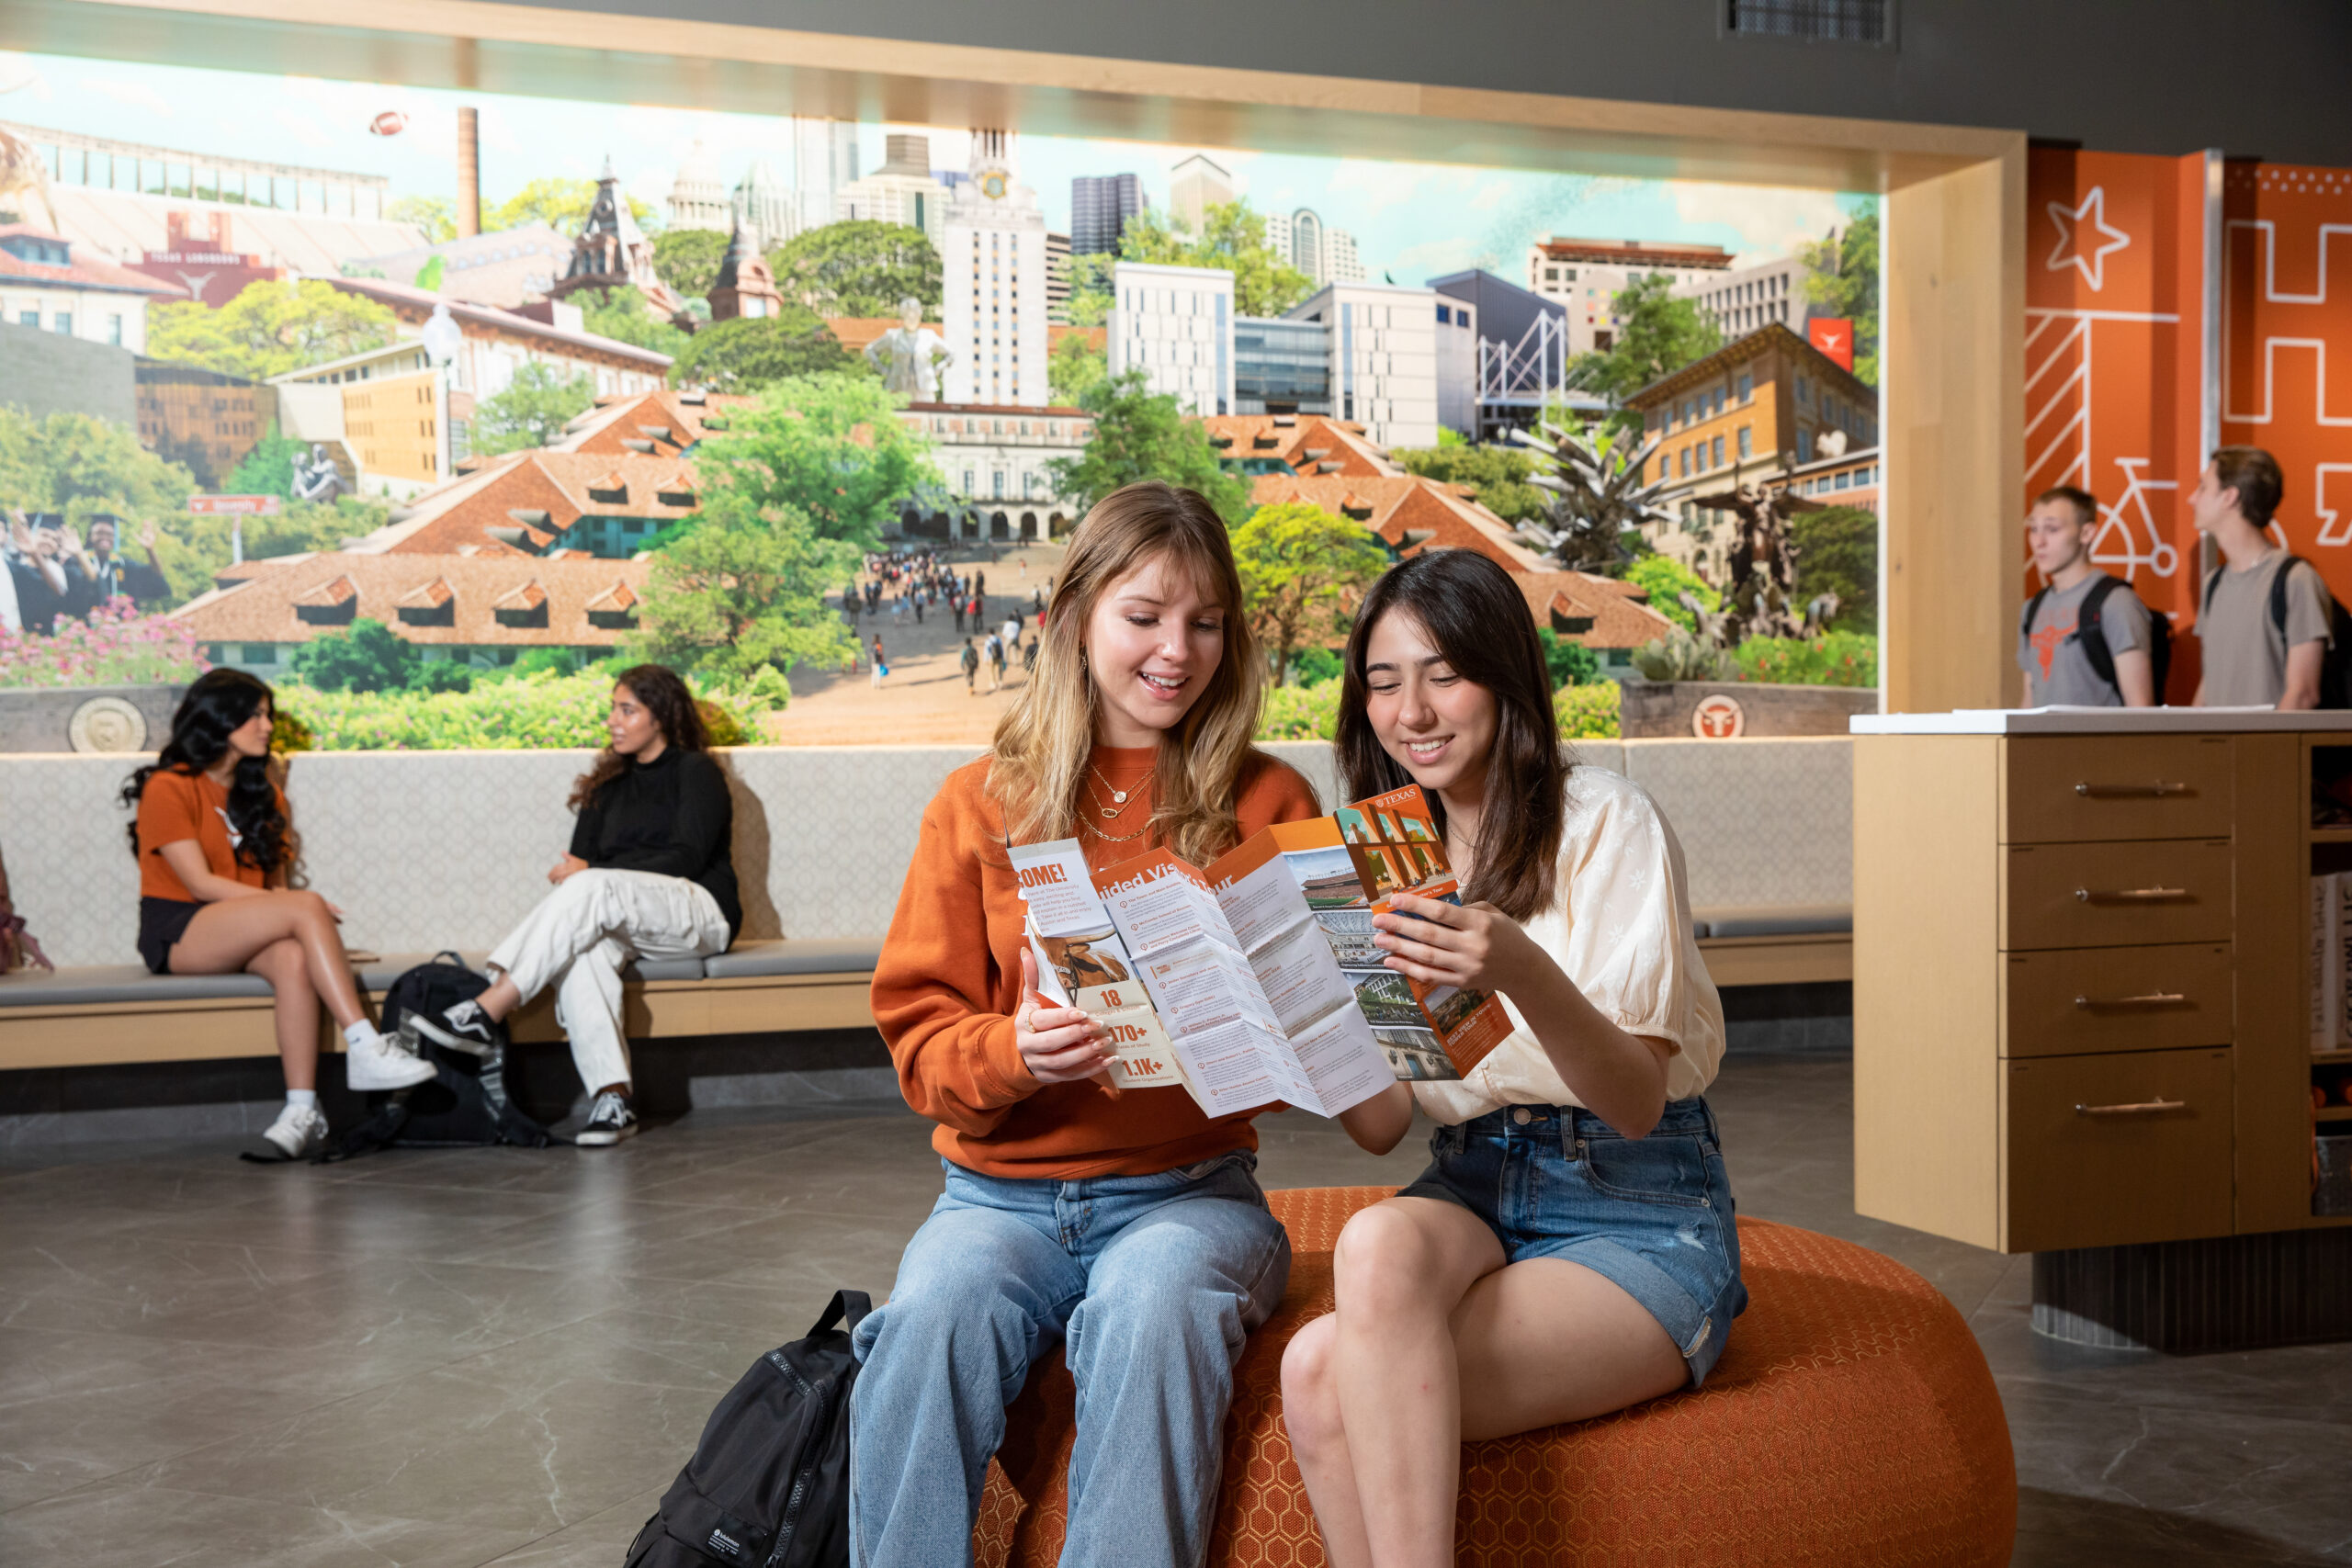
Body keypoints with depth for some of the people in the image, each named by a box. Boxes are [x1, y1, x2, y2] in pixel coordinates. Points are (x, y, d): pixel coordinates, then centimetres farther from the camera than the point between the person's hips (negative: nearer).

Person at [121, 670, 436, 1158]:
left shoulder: (262, 791, 20)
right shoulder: (168, 788, -3)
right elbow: (200, 884, -12)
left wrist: (285, 902, -10)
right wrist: (294, 907, -18)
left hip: (243, 934, 5)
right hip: (178, 934, -5)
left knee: (292, 957, -33)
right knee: (306, 905, -30)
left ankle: (303, 1109, -42)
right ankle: (364, 1049, -37)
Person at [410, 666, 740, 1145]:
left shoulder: (696, 772, 5)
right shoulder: (609, 786, 24)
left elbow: (686, 858, -8)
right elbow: (579, 861, 16)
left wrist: (592, 872, -15)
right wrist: (571, 875, -10)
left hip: (700, 914, -5)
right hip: (620, 921, 5)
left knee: (591, 890, -33)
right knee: (582, 949, -32)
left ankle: (484, 1015, -39)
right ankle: (613, 1096, -42)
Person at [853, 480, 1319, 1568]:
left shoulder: (1267, 804, 6)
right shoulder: (980, 804, 7)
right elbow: (919, 1034, 4)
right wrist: (1011, 1055, -18)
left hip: (1189, 1185, -1)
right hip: (1003, 1188, 1)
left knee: (1154, 1311, -34)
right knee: (932, 1316, -31)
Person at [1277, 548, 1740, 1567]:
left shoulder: (1605, 822, -6)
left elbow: (1637, 1101, -15)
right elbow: (1380, 1126, 5)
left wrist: (1524, 974, -33)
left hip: (1638, 1215, -5)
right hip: (1468, 1192, 5)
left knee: (1334, 1378, -29)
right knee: (1380, 1241, -33)